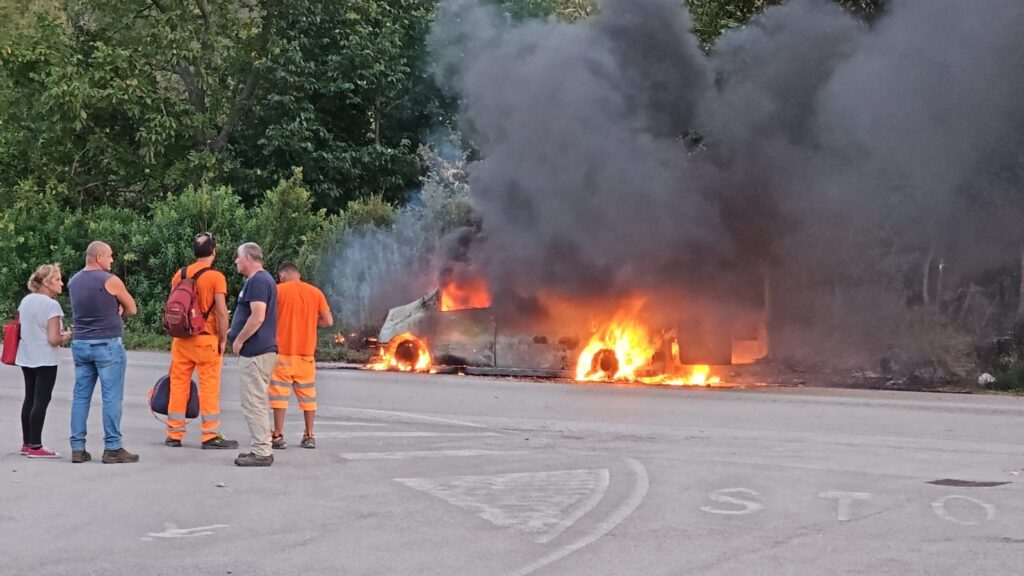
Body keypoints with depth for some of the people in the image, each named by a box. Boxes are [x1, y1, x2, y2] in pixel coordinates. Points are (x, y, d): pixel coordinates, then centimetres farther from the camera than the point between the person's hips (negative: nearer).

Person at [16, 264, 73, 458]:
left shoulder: (25, 301, 7)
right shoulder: (52, 305, -16)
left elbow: (20, 328, 15)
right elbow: (54, 339, -20)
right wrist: (66, 336, 0)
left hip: (26, 358, 8)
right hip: (45, 360, -8)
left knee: (29, 399, 14)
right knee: (41, 401, -4)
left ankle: (27, 443, 20)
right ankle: (35, 446, -3)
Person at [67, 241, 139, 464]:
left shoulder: (73, 282, 10)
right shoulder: (110, 281, -10)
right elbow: (131, 309, -2)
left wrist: (112, 315, 4)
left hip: (80, 343, 6)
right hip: (107, 344, -6)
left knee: (81, 396, 8)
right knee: (111, 397, -2)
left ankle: (77, 448, 8)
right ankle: (112, 448, -1)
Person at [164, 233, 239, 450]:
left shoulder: (179, 275, 7)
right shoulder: (216, 277, -10)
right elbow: (221, 312, -15)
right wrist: (223, 339, -5)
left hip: (181, 339, 5)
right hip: (206, 338, -5)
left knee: (178, 384, 10)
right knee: (209, 387, 0)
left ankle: (174, 434, 15)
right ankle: (211, 436, 1)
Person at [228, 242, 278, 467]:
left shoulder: (258, 281, -15)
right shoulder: (262, 279, 19)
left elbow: (258, 316, -24)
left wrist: (239, 340, -15)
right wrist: (235, 332, 21)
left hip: (255, 351, -11)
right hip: (260, 349, 11)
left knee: (253, 402, -8)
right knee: (257, 402, 15)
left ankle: (262, 452, -7)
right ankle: (262, 448, 19)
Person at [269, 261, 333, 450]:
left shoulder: (278, 290, -4)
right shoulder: (315, 292, 5)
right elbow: (328, 320, 3)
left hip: (283, 351, -3)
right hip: (307, 352, 3)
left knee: (279, 393, 1)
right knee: (307, 394, 10)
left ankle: (278, 436, -2)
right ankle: (309, 436, 12)